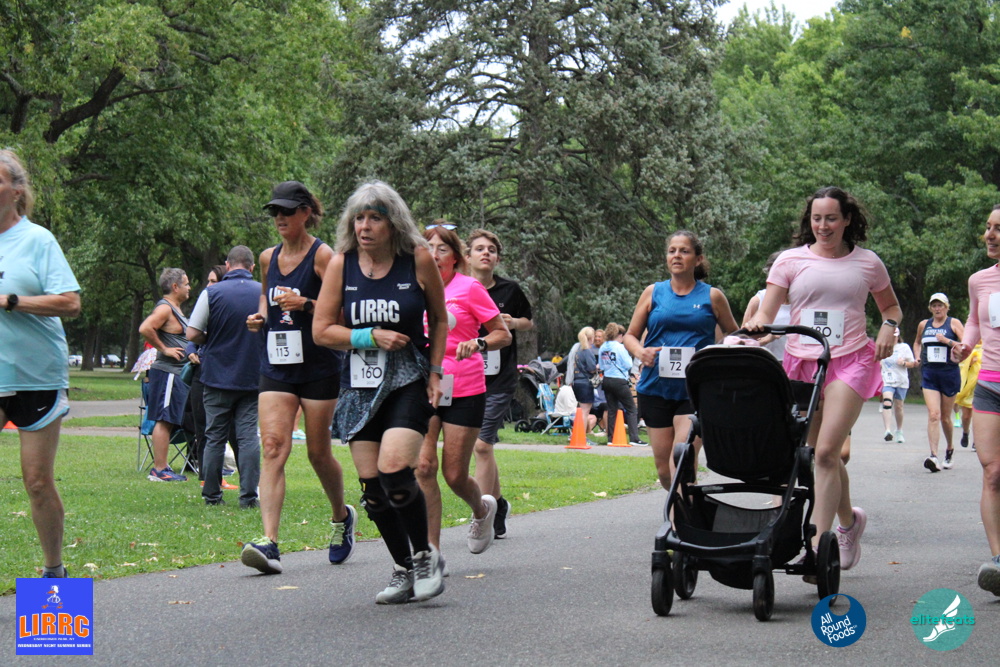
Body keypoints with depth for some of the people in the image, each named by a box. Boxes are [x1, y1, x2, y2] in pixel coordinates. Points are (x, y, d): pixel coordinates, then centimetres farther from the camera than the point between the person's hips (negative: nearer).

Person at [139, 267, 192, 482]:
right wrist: (164, 349, -19)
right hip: (167, 372, -10)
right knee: (164, 421, -10)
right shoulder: (165, 308, -12)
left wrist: (189, 351, 17)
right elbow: (145, 328, -26)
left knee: (168, 422, 11)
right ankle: (159, 470, -10)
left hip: (177, 373, 10)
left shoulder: (175, 309, 19)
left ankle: (160, 467, 15)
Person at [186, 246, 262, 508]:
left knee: (215, 438, 7)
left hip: (218, 377, -1)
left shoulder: (212, 293, -7)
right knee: (249, 435, 2)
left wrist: (213, 341, 10)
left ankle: (212, 494, 11)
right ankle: (249, 496, -3)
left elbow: (192, 334, -10)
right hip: (253, 378, 1)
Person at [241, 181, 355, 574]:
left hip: (318, 367, -4)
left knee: (318, 453, 6)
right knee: (273, 446, -12)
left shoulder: (322, 255, -6)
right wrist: (259, 317, 7)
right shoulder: (268, 258, 11)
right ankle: (269, 543, -20)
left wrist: (304, 304, -25)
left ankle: (341, 517, 35)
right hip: (276, 365, 4)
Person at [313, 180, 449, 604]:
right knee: (371, 486, 4)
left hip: (409, 380, -3)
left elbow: (439, 319, 10)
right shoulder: (341, 263, -1)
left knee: (395, 470, -21)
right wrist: (372, 337, -11)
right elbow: (322, 330, 1)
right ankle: (403, 570, 21)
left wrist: (434, 371, 0)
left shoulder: (418, 259, -5)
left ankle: (425, 556, 1)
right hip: (359, 384, 3)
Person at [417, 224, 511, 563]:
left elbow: (503, 334, -1)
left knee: (454, 475, 0)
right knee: (423, 465, -13)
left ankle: (482, 509, 36)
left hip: (464, 391, -3)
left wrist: (478, 344, -19)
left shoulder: (469, 288, -4)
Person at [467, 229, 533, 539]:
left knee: (482, 445, -11)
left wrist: (514, 323, -6)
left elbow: (529, 322, 16)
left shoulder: (510, 290, 2)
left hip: (500, 378, -2)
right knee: (481, 447, 8)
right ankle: (498, 504, 29)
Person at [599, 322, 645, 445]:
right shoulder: (620, 347, -11)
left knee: (612, 410, 10)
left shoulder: (603, 348, 9)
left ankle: (611, 437, 8)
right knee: (631, 409, -1)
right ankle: (634, 438, -9)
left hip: (607, 380, 6)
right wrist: (629, 356, 6)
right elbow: (628, 365, -10)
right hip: (620, 381, -6)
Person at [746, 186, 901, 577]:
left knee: (826, 450, -17)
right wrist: (756, 324, -22)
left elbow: (891, 306, 23)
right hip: (801, 363, 3)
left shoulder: (867, 263, 9)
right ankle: (849, 520, 35)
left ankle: (818, 545, -17)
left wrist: (889, 327, 2)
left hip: (850, 362, -2)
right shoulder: (791, 261, 7)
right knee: (821, 453, 9)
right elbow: (766, 313, 1)